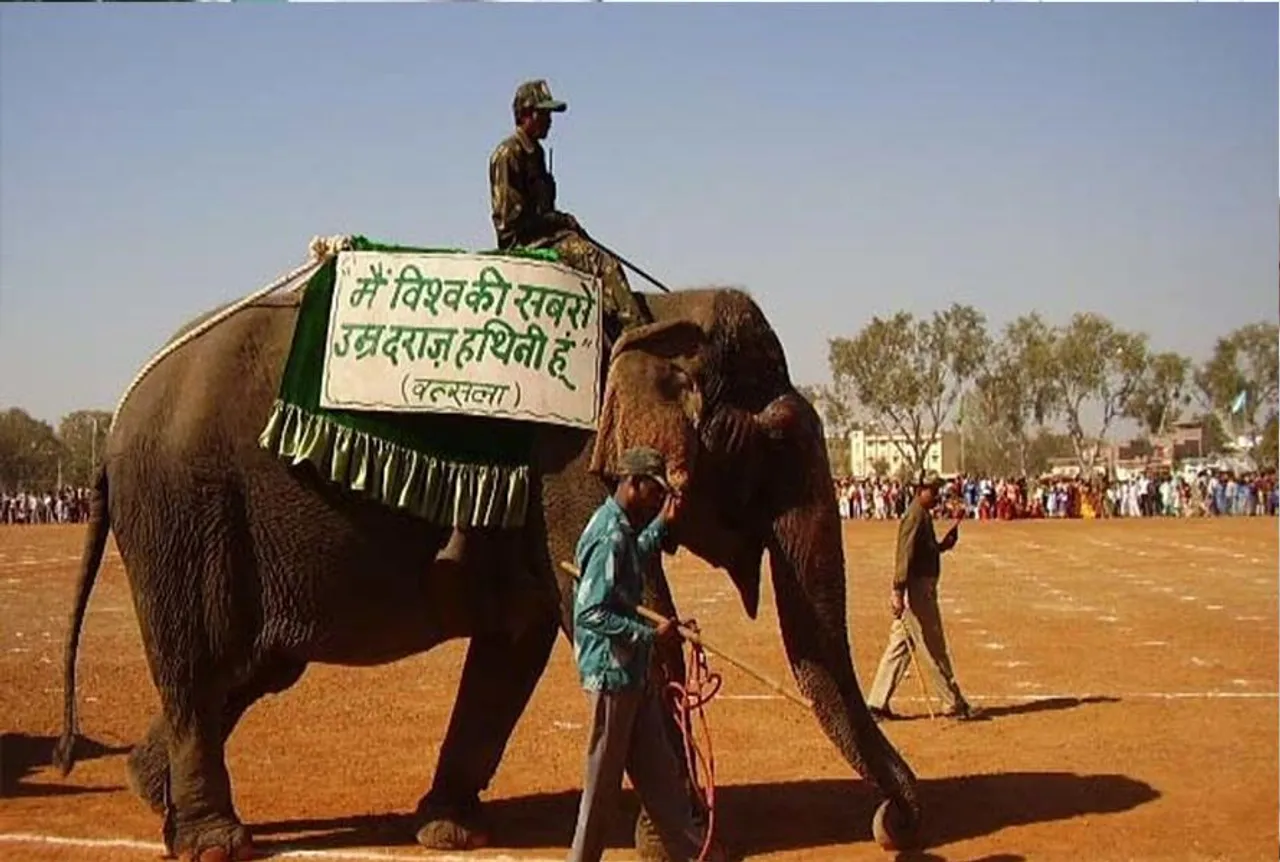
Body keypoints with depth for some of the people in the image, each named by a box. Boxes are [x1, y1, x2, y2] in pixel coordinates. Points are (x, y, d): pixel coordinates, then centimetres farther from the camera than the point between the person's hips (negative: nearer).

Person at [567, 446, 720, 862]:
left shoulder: (622, 528, 10)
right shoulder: (610, 537, -21)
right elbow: (590, 612, -27)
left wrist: (662, 524, 26)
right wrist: (650, 632, -24)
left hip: (633, 670, 10)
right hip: (611, 671, -10)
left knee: (658, 769, 14)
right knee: (604, 777, 2)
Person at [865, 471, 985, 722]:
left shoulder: (924, 515, 16)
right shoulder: (916, 515, -15)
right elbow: (905, 554, -22)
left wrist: (944, 544, 7)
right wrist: (898, 591, -27)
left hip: (923, 588, 10)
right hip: (916, 590, -10)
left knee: (900, 647, 10)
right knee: (932, 650, -1)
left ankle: (877, 704, 12)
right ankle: (954, 704, 6)